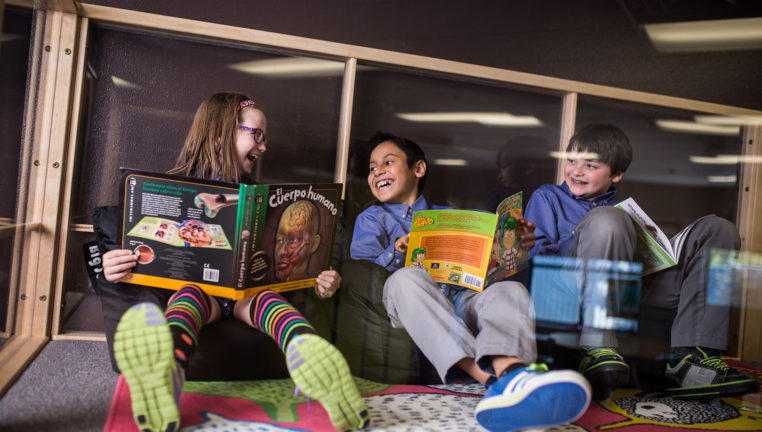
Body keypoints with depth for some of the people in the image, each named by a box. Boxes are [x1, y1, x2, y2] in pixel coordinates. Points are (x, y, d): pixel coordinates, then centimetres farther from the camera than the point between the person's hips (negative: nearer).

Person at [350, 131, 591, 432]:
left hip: (462, 297, 3)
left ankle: (507, 368, -62)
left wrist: (516, 246, 2)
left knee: (510, 289, -26)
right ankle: (485, 375, -55)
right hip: (413, 304, -2)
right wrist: (395, 254, -9)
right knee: (407, 278, -36)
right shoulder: (372, 218, 25)